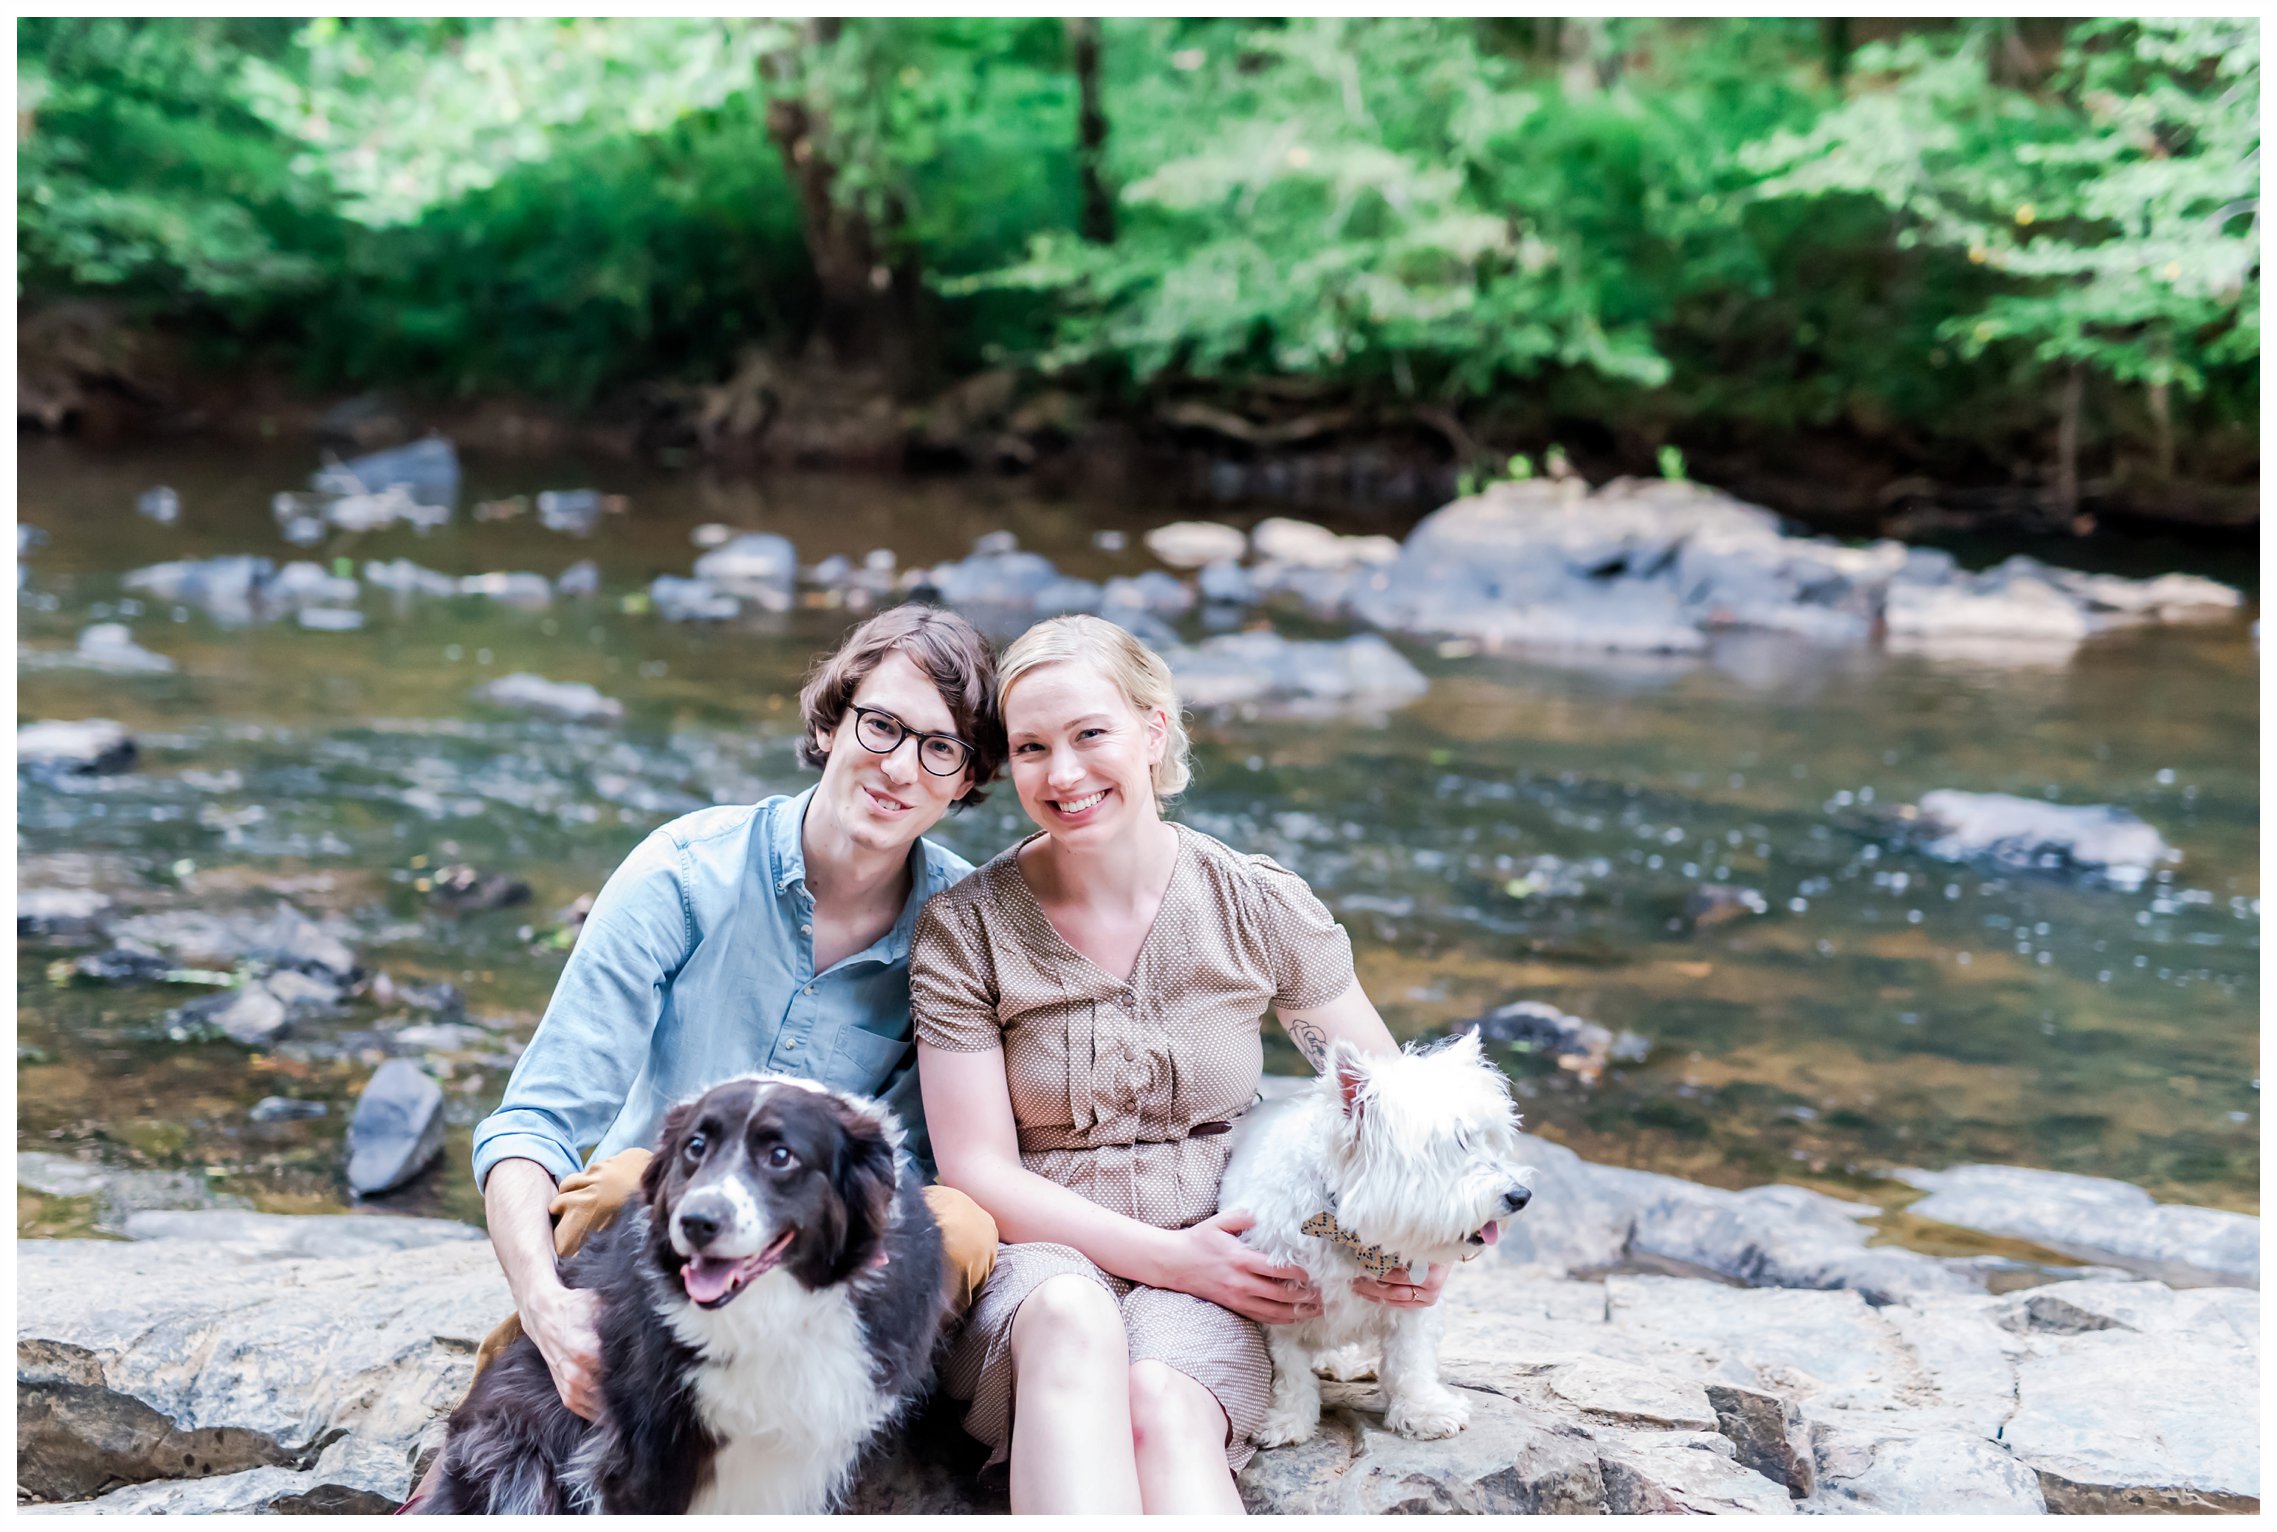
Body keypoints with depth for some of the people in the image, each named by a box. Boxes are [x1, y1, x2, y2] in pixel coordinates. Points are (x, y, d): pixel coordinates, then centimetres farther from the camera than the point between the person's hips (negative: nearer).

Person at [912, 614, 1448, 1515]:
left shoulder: (1261, 908, 1)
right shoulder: (964, 931, -2)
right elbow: (978, 1171, -4)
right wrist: (1169, 1256, -13)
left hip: (1210, 1282, 1)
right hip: (1044, 1255, -1)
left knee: (1163, 1403, -35)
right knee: (1074, 1318, -38)